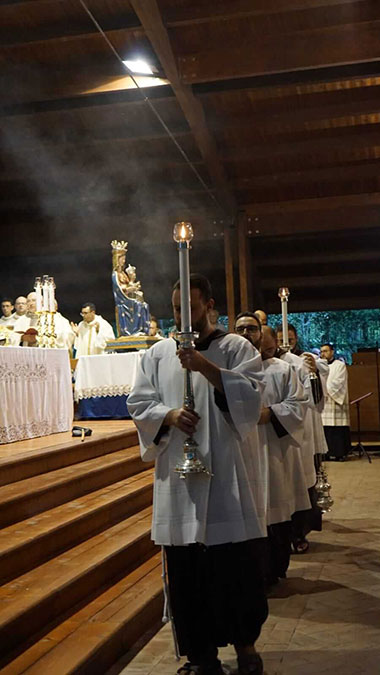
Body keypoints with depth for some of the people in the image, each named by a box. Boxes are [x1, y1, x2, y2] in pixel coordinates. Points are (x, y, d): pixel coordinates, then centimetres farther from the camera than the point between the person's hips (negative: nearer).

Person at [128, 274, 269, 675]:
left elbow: (250, 395, -9)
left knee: (238, 563, 2)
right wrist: (169, 415, -13)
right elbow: (139, 404, 7)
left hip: (228, 475, -2)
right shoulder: (158, 354, 10)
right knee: (187, 568, 4)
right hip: (180, 476, 2)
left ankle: (244, 642, 22)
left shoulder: (237, 349, 3)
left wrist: (207, 367, -20)